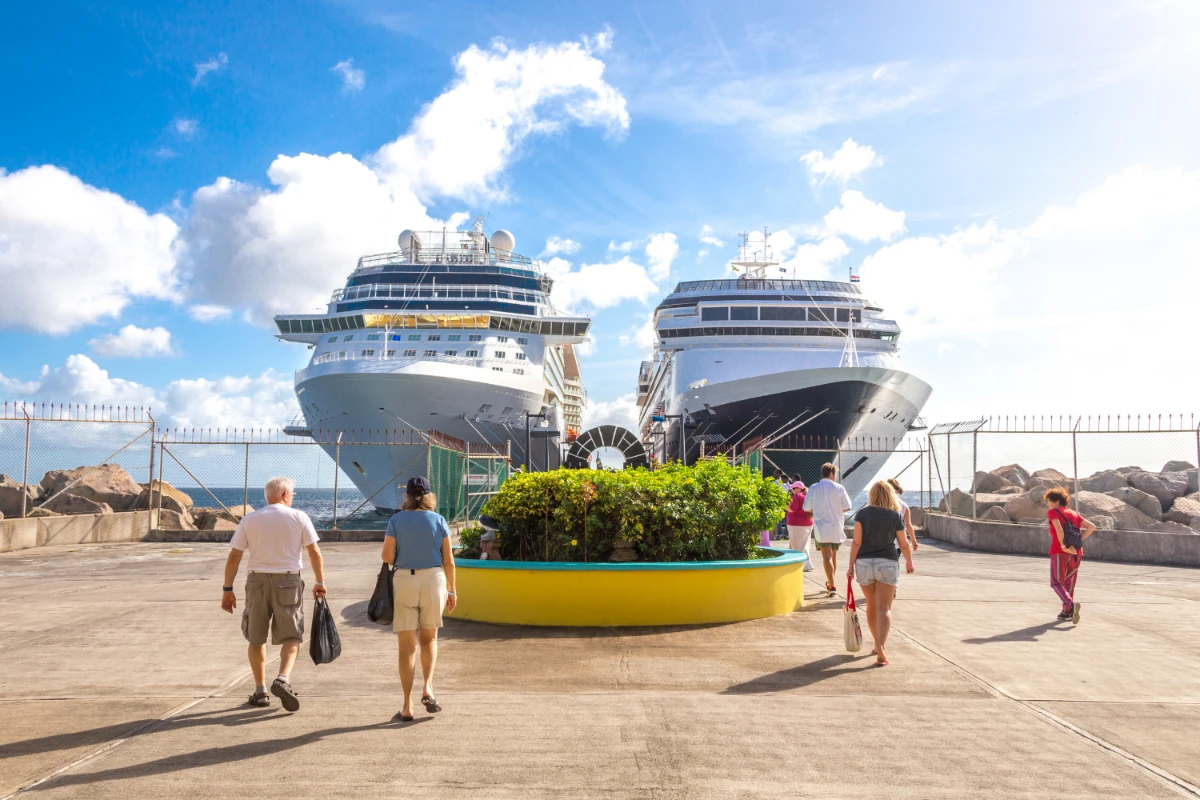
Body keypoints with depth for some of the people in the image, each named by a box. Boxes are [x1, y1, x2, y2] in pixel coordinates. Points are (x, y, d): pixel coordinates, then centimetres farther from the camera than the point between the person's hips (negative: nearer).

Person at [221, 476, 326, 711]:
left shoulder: (249, 519, 4)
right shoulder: (299, 517, 0)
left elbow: (233, 557, 1)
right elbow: (315, 553, -1)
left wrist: (227, 589, 7)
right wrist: (320, 583, 9)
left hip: (257, 580, 2)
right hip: (288, 581, -2)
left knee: (256, 639, 15)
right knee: (291, 637, 6)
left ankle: (260, 691, 18)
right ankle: (283, 680, -16)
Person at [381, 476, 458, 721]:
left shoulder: (396, 520, -1)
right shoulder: (438, 520, 1)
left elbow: (387, 557, -5)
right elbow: (449, 560, 1)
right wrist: (451, 590, 9)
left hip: (404, 580, 0)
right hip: (433, 580, 1)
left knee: (407, 645, 6)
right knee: (429, 638, 20)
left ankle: (407, 707, 6)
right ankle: (427, 687, 2)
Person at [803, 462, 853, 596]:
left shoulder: (813, 489, -2)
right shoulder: (839, 488, -4)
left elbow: (806, 508, 2)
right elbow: (847, 507, -3)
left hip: (821, 527, -2)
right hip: (836, 526, 2)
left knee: (827, 557, -5)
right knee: (833, 555, 18)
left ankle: (832, 586, -16)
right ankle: (830, 583, 31)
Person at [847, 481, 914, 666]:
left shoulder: (862, 513, -3)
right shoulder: (896, 515, -2)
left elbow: (856, 542, -7)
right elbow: (904, 544, 4)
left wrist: (851, 566, -1)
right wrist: (909, 562, 21)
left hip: (864, 563, 1)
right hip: (887, 564, -1)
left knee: (871, 606, 17)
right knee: (884, 608, -3)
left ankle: (878, 644, 30)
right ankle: (880, 647, -19)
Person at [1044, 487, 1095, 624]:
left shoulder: (1053, 512, -2)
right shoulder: (1075, 514, 16)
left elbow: (1058, 528, -19)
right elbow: (1092, 527, 7)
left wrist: (1063, 545, -15)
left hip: (1059, 552, -6)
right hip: (1076, 553, 6)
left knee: (1056, 582, 0)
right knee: (1069, 583, 18)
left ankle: (1071, 604, -23)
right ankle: (1067, 612, 23)